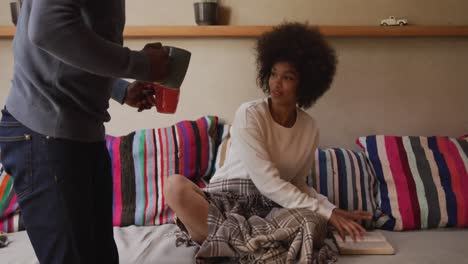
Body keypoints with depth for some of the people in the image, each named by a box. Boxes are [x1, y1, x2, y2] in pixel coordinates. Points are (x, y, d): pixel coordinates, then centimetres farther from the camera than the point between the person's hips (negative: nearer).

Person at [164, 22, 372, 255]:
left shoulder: (309, 128, 1)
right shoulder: (249, 114, -15)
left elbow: (297, 184, 9)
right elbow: (267, 183, -21)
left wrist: (333, 210, -7)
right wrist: (326, 212, -22)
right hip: (225, 198, -5)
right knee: (176, 185, -33)